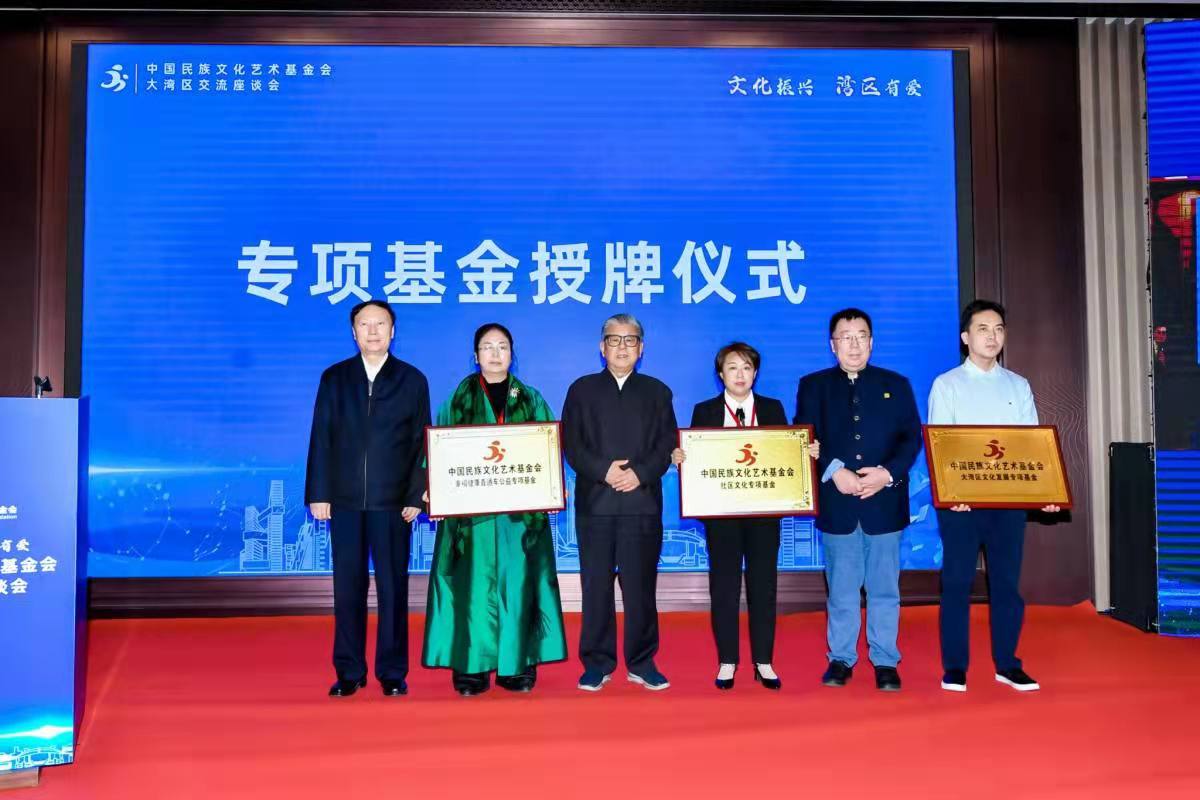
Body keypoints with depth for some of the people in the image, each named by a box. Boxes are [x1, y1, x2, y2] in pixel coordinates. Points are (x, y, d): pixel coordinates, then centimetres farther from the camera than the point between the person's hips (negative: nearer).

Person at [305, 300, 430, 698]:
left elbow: (421, 441, 3)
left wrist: (416, 497, -5)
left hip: (393, 501, -1)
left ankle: (392, 672, 14)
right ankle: (349, 672, 16)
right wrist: (318, 494, -1)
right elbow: (321, 438, 6)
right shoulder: (334, 378, 10)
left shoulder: (412, 380, 6)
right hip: (345, 500, 1)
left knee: (393, 588, 3)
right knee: (347, 588, 6)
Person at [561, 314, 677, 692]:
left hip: (642, 501, 0)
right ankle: (597, 663, 12)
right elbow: (571, 444, 3)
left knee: (641, 585, 3)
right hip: (594, 501, 0)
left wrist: (640, 473, -12)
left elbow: (667, 445, 5)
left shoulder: (657, 392, 14)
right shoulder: (582, 389, 12)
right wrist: (603, 470, -12)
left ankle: (642, 662, 13)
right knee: (596, 585, 3)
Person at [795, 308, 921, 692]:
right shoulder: (813, 386, 9)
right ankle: (841, 659, 18)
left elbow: (912, 437, 3)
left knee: (884, 587, 6)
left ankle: (886, 662, 17)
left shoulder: (896, 384, 11)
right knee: (841, 588, 7)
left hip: (884, 501, 1)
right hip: (836, 502, 0)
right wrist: (834, 471, -16)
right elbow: (805, 439, 0)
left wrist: (888, 473, -13)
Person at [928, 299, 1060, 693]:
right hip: (960, 499, -3)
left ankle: (1007, 663, 18)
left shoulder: (1019, 386, 13)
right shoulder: (947, 384, 2)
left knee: (1007, 580, 7)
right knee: (957, 581, 2)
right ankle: (954, 667, 10)